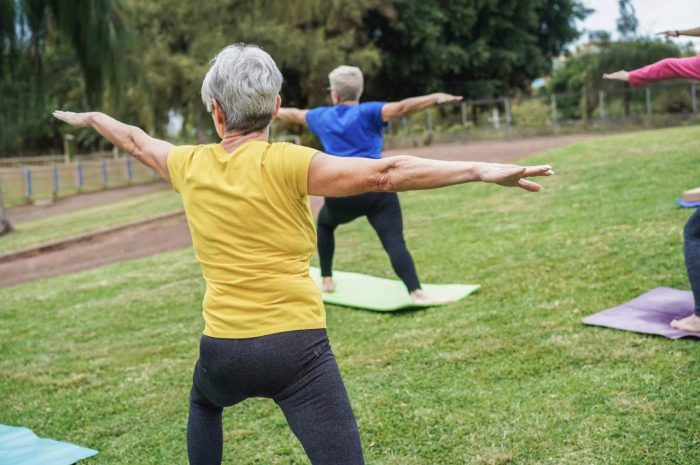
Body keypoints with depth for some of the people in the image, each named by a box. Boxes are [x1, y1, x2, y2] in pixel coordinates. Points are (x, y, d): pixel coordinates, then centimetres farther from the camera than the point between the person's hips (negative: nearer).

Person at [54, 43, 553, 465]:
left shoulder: (190, 164, 4)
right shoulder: (284, 163, -11)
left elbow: (137, 141, 25)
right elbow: (384, 174, -20)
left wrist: (90, 117, 45)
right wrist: (481, 170, -22)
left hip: (224, 349, 5)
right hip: (297, 346, -5)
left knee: (204, 403, 38)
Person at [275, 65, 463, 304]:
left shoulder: (323, 116, 17)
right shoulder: (367, 112, 4)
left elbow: (294, 114, 37)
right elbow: (401, 108, -14)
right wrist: (436, 98, -21)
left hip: (341, 194, 3)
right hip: (377, 189, -3)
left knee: (324, 224, 34)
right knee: (394, 241, -13)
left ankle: (326, 281, 32)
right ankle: (416, 292, -33)